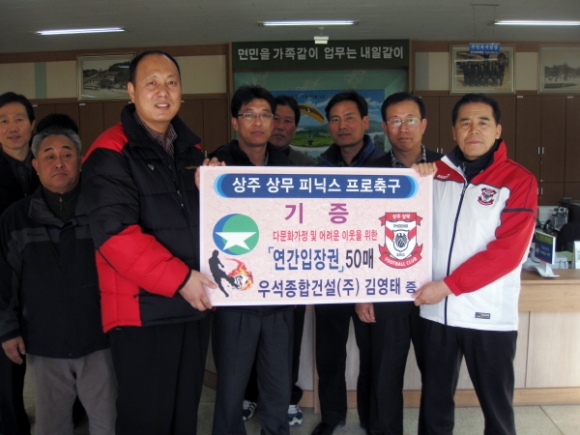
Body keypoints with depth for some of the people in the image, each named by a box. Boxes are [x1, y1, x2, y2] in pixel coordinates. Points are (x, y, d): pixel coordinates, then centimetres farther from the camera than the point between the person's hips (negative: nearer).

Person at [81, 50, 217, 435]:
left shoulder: (192, 149, 13)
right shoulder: (110, 155, -9)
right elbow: (116, 235, -19)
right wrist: (179, 279, -21)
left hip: (195, 303, 7)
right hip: (143, 309, -6)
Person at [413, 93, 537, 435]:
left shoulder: (518, 180, -5)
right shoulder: (435, 173, 7)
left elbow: (508, 250, -13)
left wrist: (449, 285, -16)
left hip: (489, 314, -3)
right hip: (437, 310, 4)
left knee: (496, 404, 11)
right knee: (435, 402, 16)